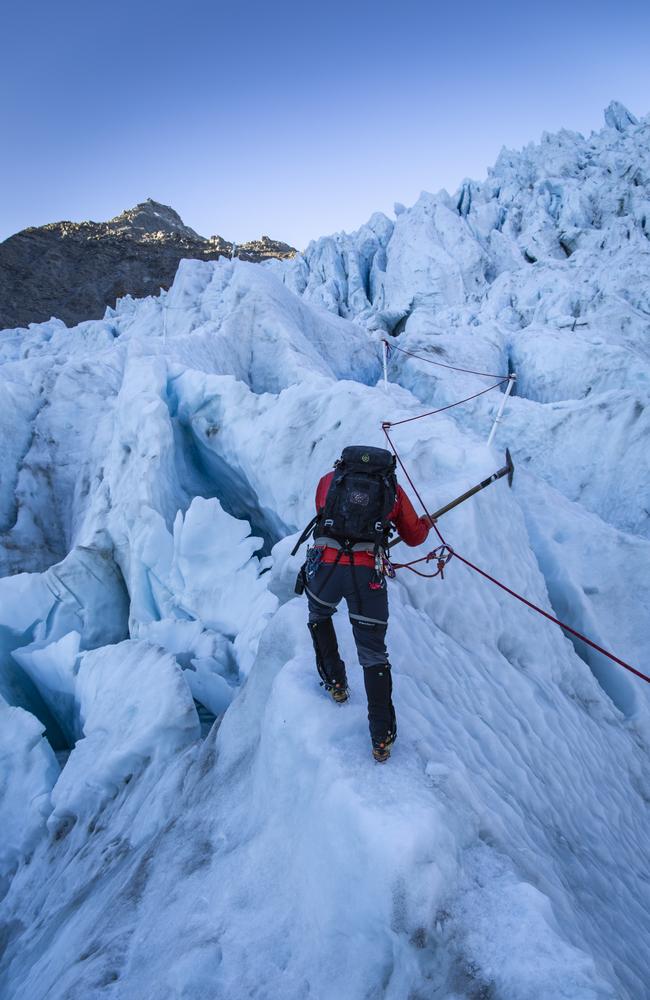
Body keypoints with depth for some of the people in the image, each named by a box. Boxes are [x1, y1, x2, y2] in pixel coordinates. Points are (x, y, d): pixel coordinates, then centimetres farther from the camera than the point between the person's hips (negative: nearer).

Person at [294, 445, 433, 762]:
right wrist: (427, 523, 49)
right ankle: (382, 738, 16)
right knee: (374, 655, 13)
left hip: (324, 565, 1)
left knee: (319, 617, 35)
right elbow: (414, 537, 27)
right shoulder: (392, 488, 19)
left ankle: (335, 682, 36)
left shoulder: (328, 480, 20)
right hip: (368, 574, 0)